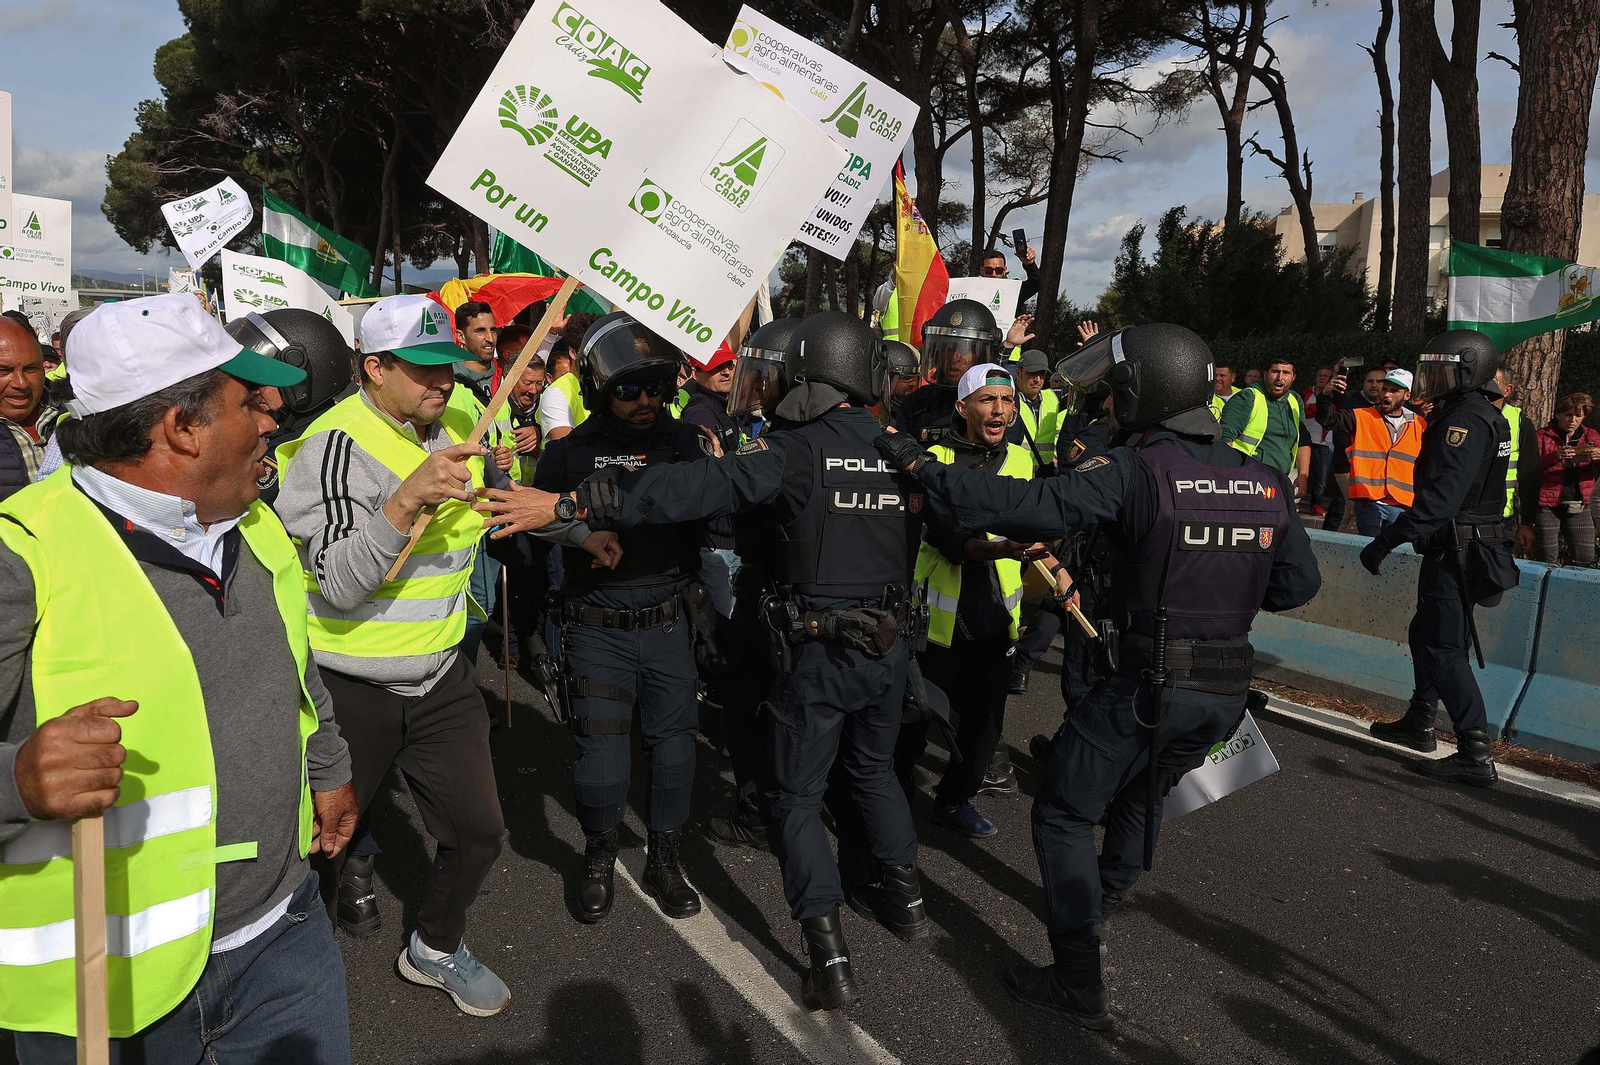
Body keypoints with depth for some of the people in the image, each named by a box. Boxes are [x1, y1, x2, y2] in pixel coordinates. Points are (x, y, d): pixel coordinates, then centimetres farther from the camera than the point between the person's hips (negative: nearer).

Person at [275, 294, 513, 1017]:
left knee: (478, 831, 11)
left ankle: (436, 949, 36)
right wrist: (407, 499, -40)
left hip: (443, 678, 6)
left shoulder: (460, 425, 3)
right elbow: (340, 584, -30)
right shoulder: (337, 444, -20)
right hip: (350, 691, -6)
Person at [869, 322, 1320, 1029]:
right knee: (1142, 793, 31)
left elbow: (1025, 506, -25)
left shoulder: (1133, 473, -17)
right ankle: (1101, 902, 55)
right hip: (1228, 691, 7)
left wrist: (918, 465, -17)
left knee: (1064, 812, 10)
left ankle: (1078, 985, 10)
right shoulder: (1265, 481, 1)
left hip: (1150, 685, -7)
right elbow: (1298, 583, 8)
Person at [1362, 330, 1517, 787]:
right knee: (1426, 633, 21)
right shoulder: (1484, 416, 14)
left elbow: (1439, 497, -28)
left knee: (1444, 647, -8)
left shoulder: (1464, 422, -19)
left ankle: (1475, 755, -8)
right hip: (1474, 545, 11)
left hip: (1455, 552, -11)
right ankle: (1419, 723, 34)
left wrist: (1386, 541, -27)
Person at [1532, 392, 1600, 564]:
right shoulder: (1543, 436, -1)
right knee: (1546, 560, 0)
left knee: (1586, 560, 1)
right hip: (1548, 506, -4)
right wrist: (1555, 457, -30)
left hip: (1579, 507, 4)